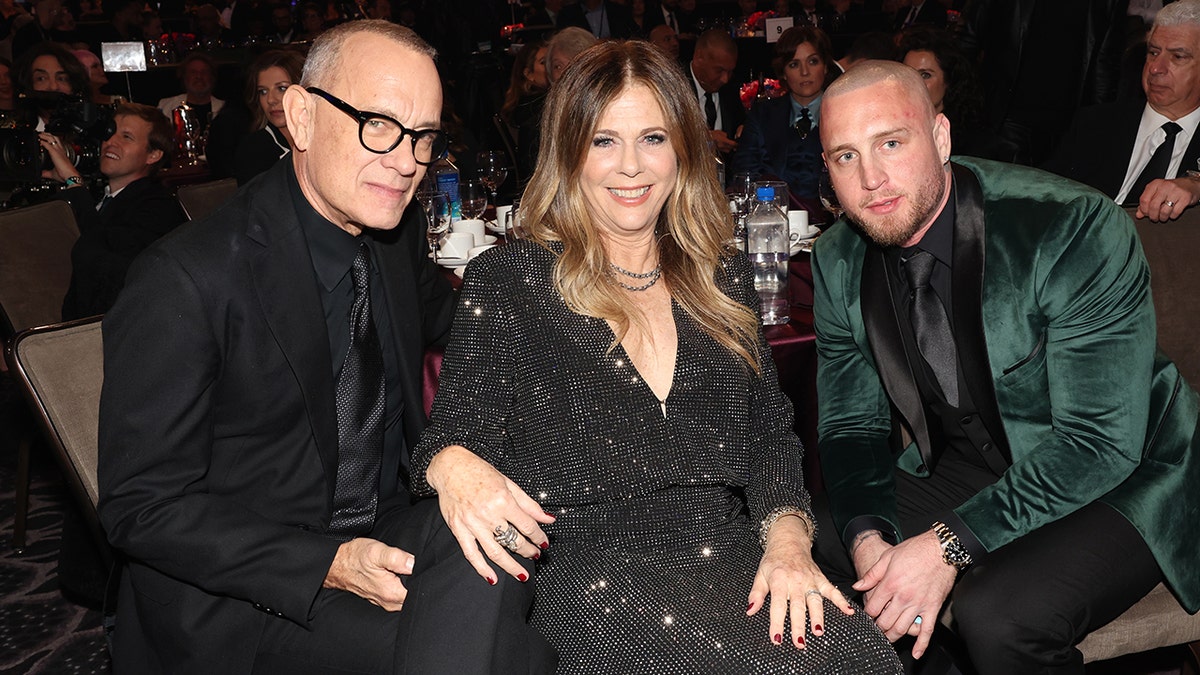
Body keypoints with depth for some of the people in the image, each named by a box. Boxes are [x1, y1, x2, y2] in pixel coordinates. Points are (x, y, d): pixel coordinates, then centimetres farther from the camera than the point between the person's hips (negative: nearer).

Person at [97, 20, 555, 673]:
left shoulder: (398, 233, 1)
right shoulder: (186, 281, -18)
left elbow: (444, 318, 25)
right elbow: (142, 508, -15)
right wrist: (330, 565, -25)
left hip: (387, 535, 7)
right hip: (240, 592, -6)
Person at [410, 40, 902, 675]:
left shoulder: (725, 279, 15)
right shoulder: (504, 282, 3)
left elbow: (771, 434, 12)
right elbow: (452, 432, 1)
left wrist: (788, 539, -7)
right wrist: (452, 465, -24)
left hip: (734, 560, 5)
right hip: (588, 569, -4)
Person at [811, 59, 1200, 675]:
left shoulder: (1075, 230, -24)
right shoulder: (837, 262, -7)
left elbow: (1100, 440, -26)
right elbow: (851, 423, -1)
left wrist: (952, 543, -32)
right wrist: (867, 536, -20)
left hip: (1119, 479, -5)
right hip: (968, 467, 6)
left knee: (998, 614, -30)